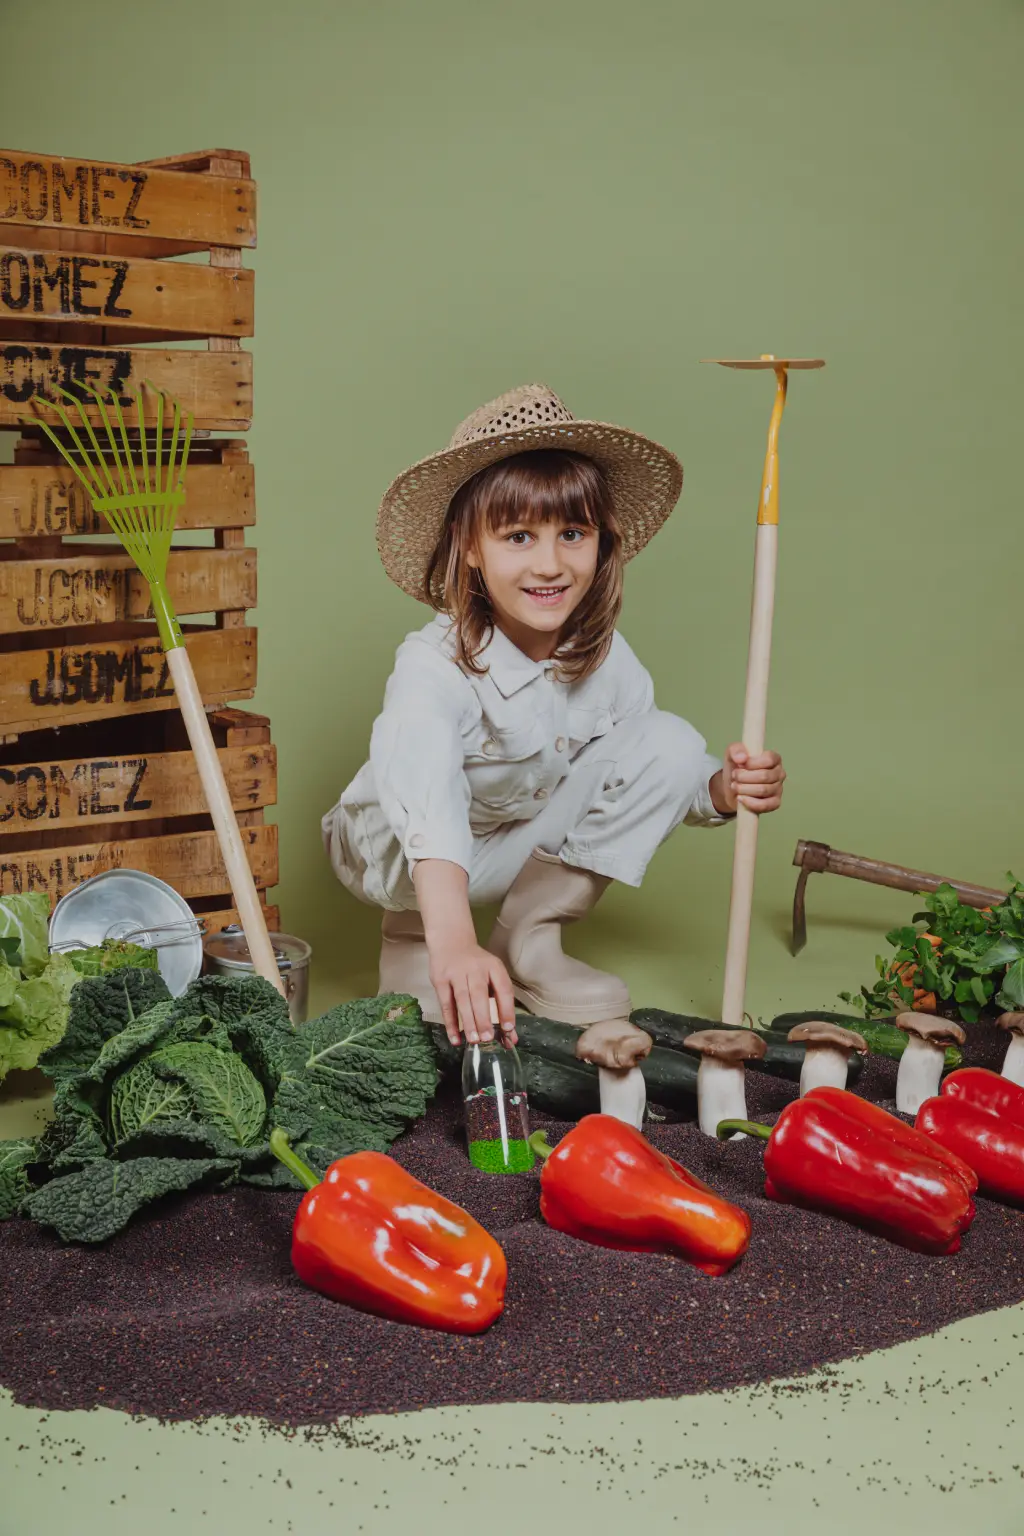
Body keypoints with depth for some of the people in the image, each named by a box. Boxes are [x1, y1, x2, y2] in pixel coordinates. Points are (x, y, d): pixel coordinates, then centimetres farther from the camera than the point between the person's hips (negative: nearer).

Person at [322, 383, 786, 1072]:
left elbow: (664, 767, -4)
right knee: (405, 750, -39)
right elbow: (425, 805, -52)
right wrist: (452, 941, -69)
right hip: (406, 859, -5)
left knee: (671, 743, -11)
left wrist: (721, 790, -28)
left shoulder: (604, 659, -15)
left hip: (536, 846, 5)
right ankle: (410, 938, -4)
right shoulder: (434, 667, -35)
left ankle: (532, 939, -1)